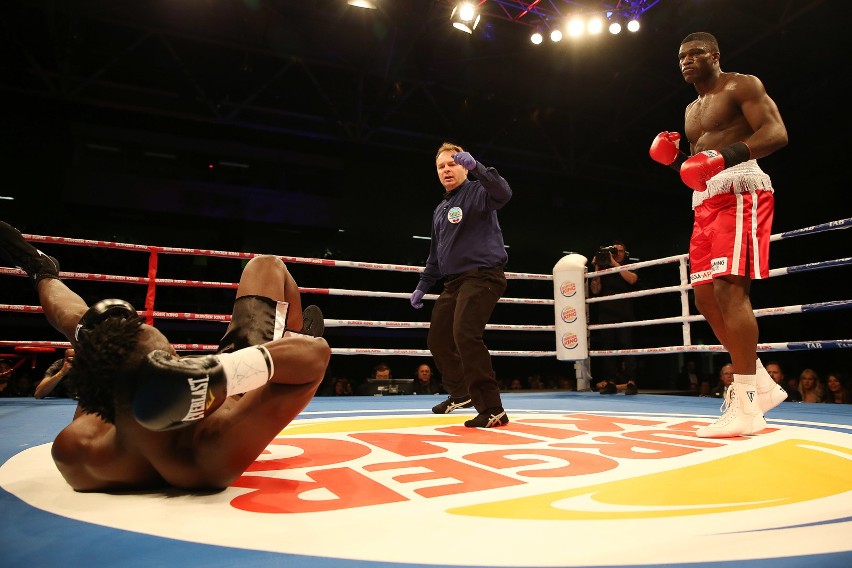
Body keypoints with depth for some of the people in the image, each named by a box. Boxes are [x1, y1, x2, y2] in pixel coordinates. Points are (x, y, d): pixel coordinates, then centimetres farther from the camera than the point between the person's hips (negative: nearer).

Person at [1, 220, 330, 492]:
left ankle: (43, 273, 55)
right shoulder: (222, 450, -50)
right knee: (266, 267, 3)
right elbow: (316, 354, -51)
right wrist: (220, 372, -61)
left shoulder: (72, 453, -38)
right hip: (242, 395, -2)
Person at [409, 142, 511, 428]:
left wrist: (476, 166, -39)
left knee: (465, 335, -26)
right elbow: (436, 254, 25)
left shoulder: (478, 192, -3)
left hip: (483, 275, -9)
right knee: (437, 340, 13)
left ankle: (492, 410, -19)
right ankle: (461, 393, 34)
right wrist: (423, 285, 22)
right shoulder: (440, 210, 21)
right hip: (454, 281, 9)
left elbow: (503, 193, -28)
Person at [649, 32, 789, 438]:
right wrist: (674, 160, 9)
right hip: (706, 204, 9)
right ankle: (762, 384, 12)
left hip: (740, 193, -9)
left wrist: (726, 156, -27)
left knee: (728, 288, -21)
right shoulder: (691, 110, 27)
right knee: (705, 297, 2)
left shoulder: (741, 85, 3)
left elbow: (777, 133, -12)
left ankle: (745, 405, -19)